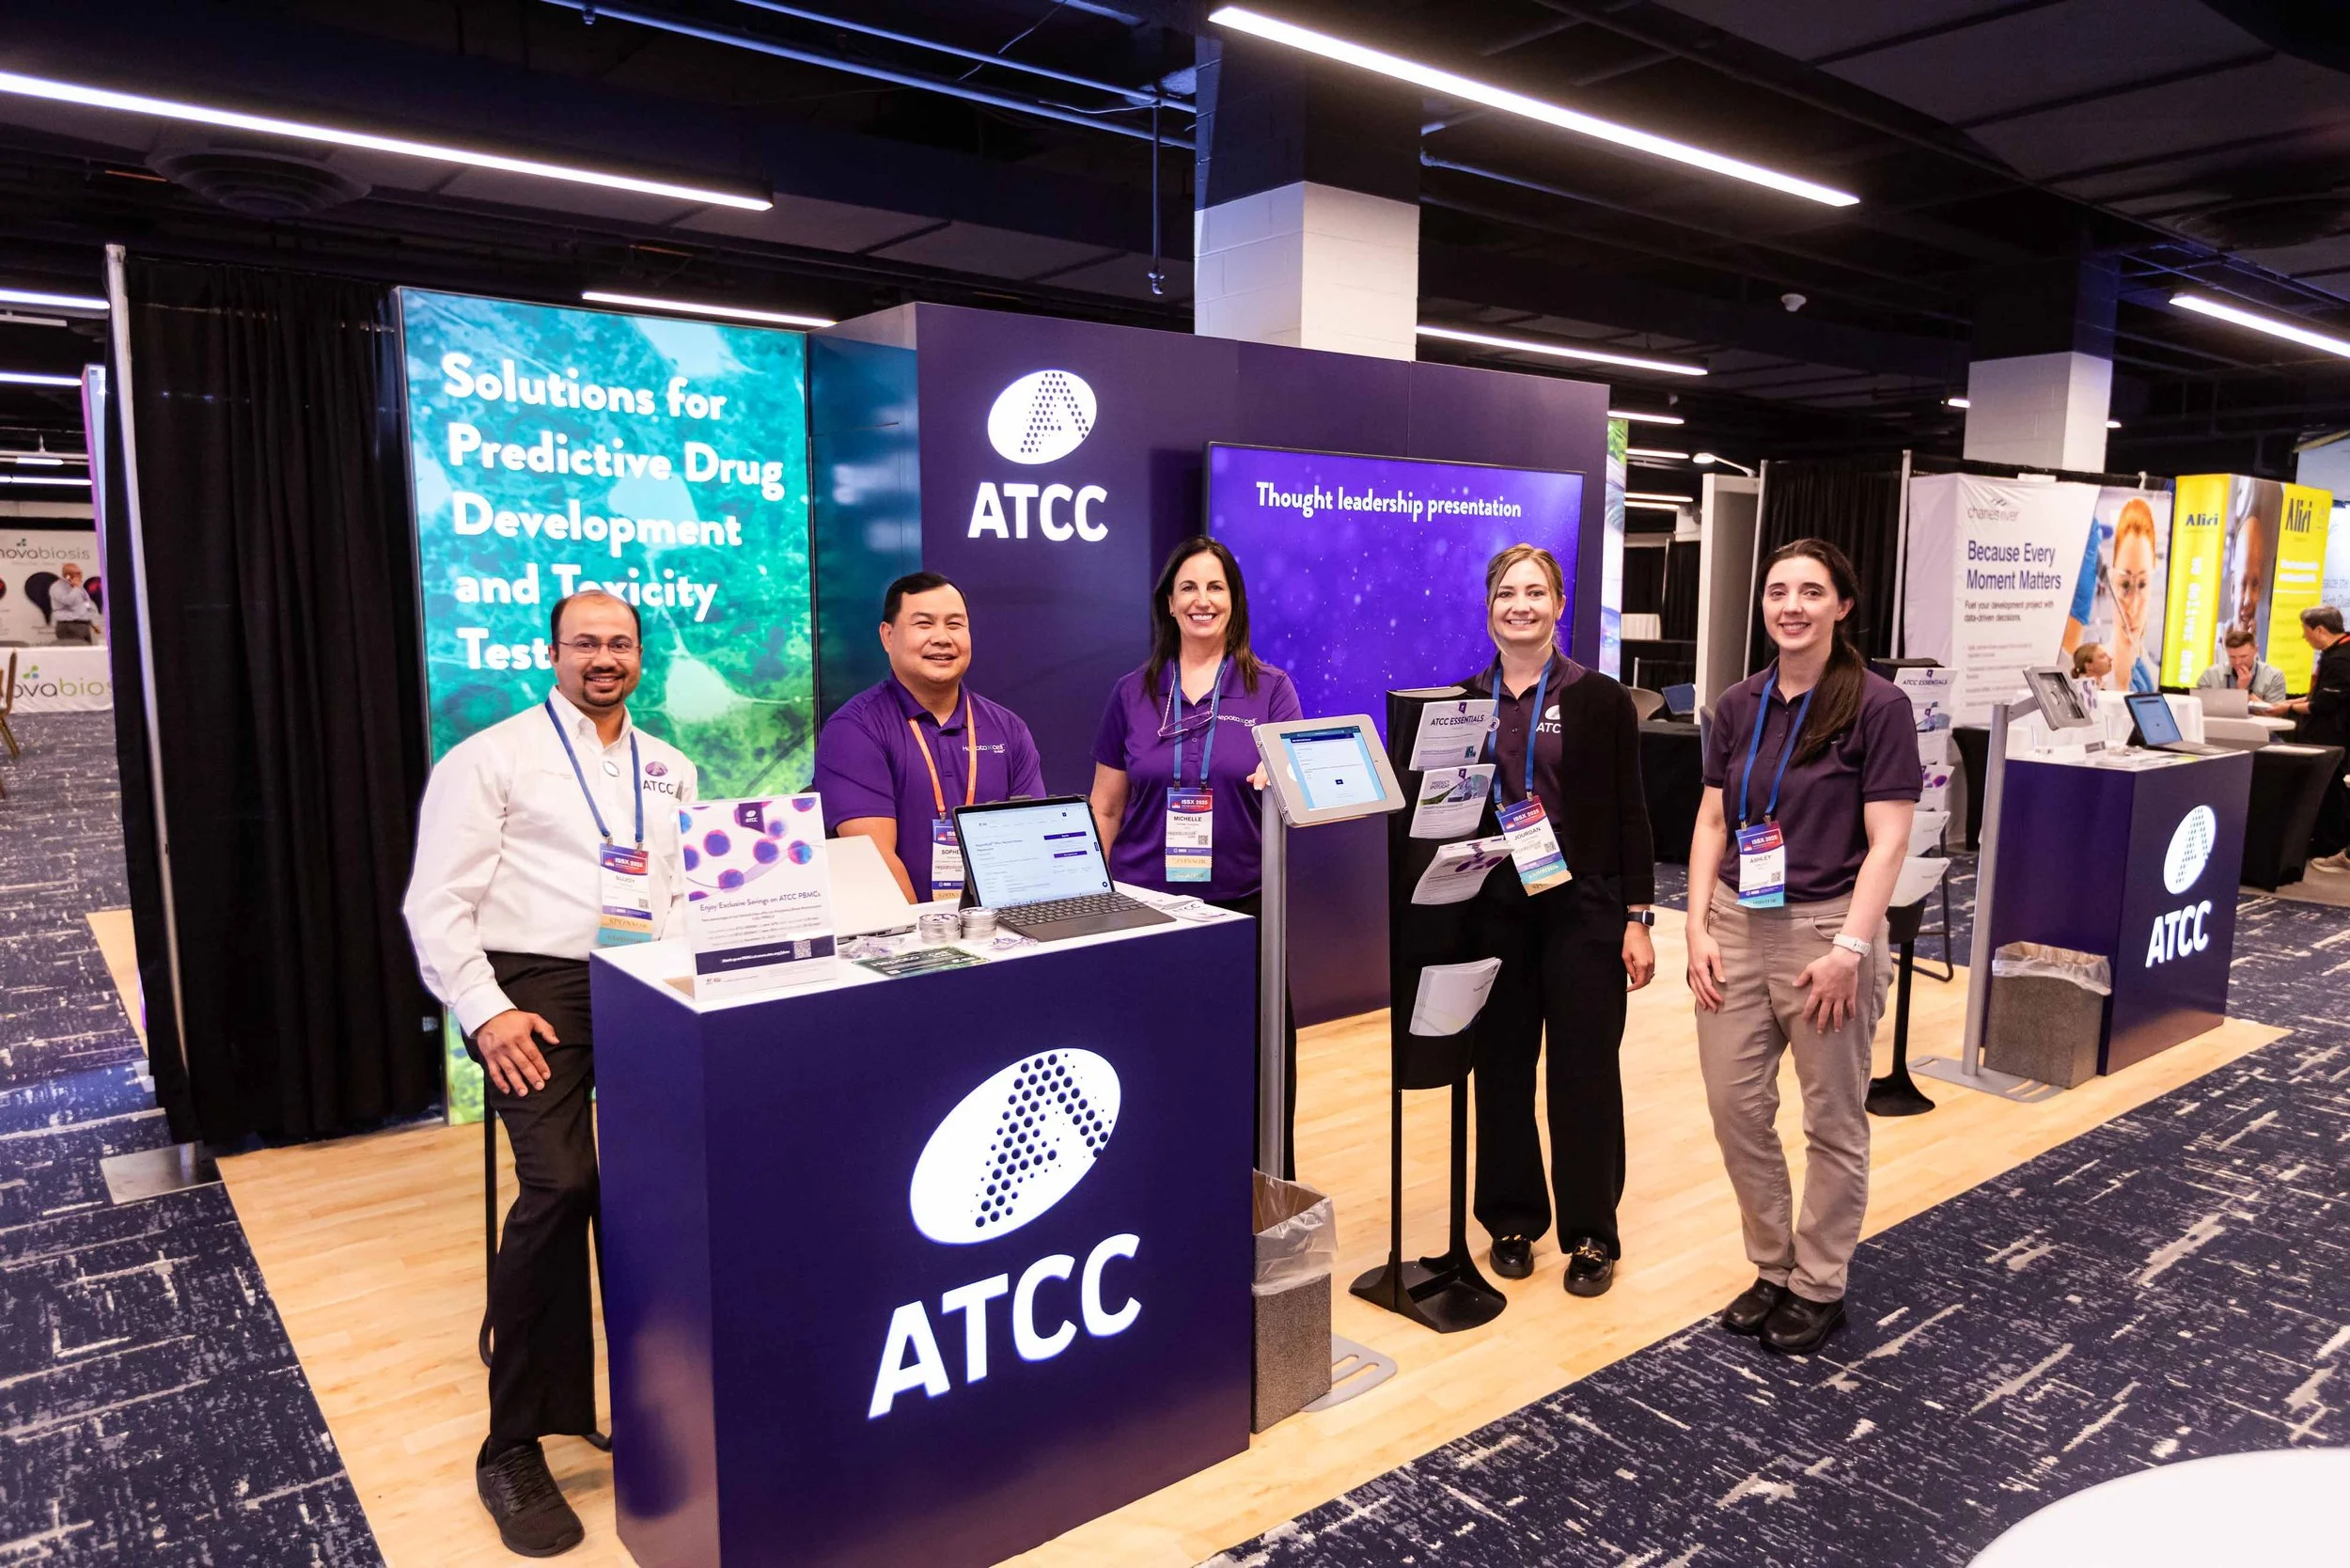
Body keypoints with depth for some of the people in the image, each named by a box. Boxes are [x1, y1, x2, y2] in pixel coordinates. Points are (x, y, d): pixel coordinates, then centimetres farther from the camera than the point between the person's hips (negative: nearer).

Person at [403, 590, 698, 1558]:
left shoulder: (672, 770, 21)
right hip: (536, 986, -4)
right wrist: (485, 1011, -11)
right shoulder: (493, 758, 6)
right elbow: (437, 903, 0)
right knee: (561, 1185, -23)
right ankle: (515, 1445, -7)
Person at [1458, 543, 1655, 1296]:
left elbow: (1629, 813, -1)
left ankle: (1590, 1232, 19)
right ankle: (1512, 1217, 25)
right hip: (1494, 909, 3)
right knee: (1502, 1065, 8)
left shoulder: (1599, 699, -1)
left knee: (1586, 1070, 3)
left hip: (1583, 908, -2)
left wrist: (1637, 917, -5)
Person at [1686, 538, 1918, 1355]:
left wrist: (1850, 949, -17)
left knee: (1833, 1120, 10)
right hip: (1737, 927, 5)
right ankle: (1772, 1268, 28)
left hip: (1826, 929, -4)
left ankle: (1818, 1285, 27)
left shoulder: (1876, 705, -8)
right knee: (1735, 1108, 8)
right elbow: (1712, 820, 9)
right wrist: (1698, 929, 1)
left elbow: (1888, 838, -11)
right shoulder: (1738, 705, 7)